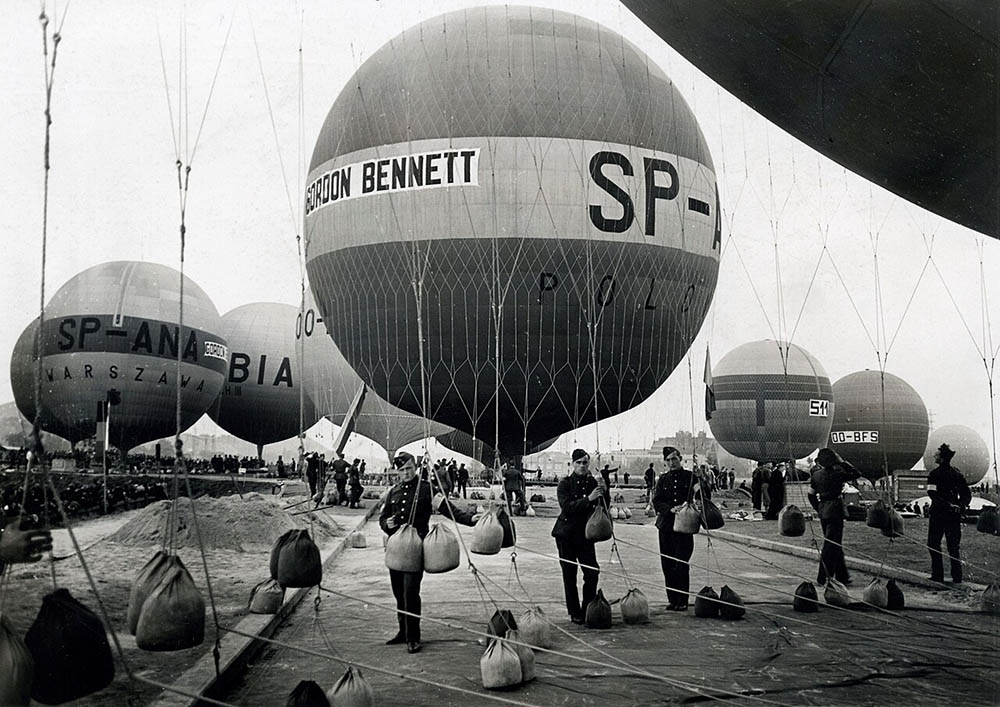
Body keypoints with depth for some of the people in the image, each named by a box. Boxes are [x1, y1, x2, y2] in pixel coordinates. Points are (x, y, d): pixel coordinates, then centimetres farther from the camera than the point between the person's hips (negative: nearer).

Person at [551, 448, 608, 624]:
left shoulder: (593, 482, 4)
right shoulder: (565, 483, -6)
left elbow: (605, 506, 1)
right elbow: (566, 506, -19)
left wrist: (604, 492, -18)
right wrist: (588, 499, -28)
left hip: (585, 533, 3)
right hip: (566, 534, -3)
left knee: (592, 572, -5)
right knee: (569, 575, 1)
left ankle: (588, 610, 10)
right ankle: (574, 613, 11)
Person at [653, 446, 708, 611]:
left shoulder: (690, 477, 3)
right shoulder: (663, 479, 9)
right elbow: (656, 502, 3)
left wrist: (701, 489, -20)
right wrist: (670, 509, -14)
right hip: (666, 526, 3)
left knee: (681, 565, -7)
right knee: (667, 565, 4)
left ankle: (682, 601, 2)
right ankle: (672, 599, 15)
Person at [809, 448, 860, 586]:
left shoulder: (816, 475, 2)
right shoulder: (836, 474, -15)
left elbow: (811, 494, 10)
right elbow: (856, 474, -3)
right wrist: (842, 462, 0)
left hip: (822, 511, 7)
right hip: (835, 510, -7)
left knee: (834, 544, 16)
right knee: (832, 545, -2)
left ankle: (842, 576, 23)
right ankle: (824, 577, -2)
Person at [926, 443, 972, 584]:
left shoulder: (935, 474, -8)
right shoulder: (957, 474, 9)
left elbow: (932, 493, -20)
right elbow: (967, 494, 8)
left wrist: (946, 505, -19)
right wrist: (961, 505, -4)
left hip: (939, 513, -5)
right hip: (955, 514, 5)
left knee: (934, 544, 4)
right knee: (953, 547, 11)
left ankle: (937, 576, 0)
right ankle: (957, 577, 8)